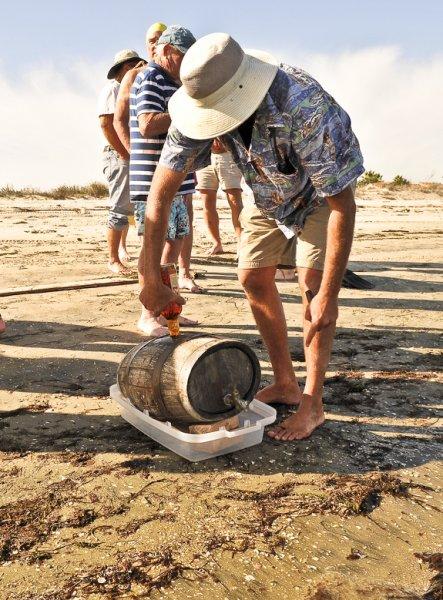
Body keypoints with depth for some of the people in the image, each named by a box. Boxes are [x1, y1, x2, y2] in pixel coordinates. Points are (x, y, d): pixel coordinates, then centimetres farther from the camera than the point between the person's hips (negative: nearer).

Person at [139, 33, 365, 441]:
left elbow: (342, 204, -37)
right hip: (269, 191, 5)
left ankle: (312, 404, -5)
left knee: (313, 283, -17)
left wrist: (328, 296, -37)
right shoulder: (201, 104, -26)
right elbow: (160, 193, -25)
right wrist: (152, 279, -29)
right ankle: (285, 383, 13)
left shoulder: (304, 106, -41)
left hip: (325, 186, -5)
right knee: (253, 278, -1)